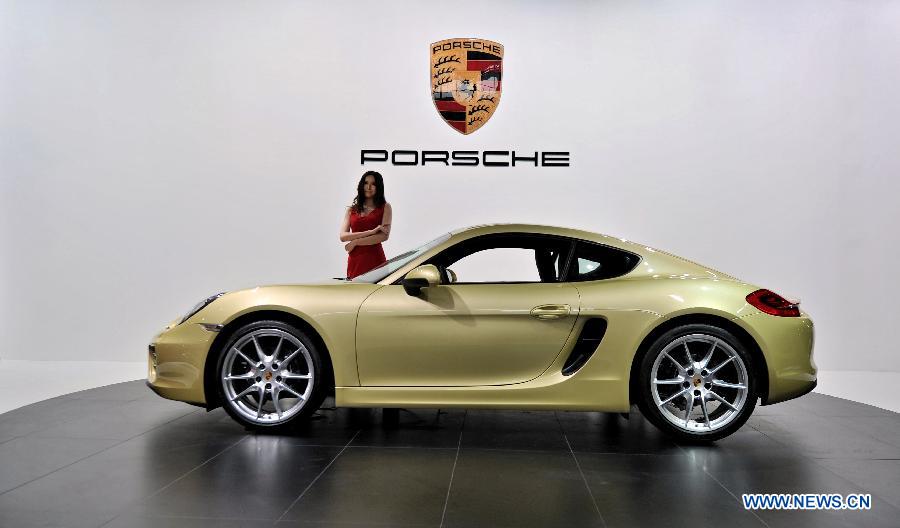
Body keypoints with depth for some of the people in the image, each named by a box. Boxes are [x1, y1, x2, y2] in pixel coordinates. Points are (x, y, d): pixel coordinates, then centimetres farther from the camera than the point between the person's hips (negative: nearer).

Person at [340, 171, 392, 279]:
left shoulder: (384, 208, 7)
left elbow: (384, 236, -7)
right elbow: (343, 236, 1)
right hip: (355, 261, 3)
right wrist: (371, 232, -10)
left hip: (375, 259, -3)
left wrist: (355, 242, -5)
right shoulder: (351, 210, 15)